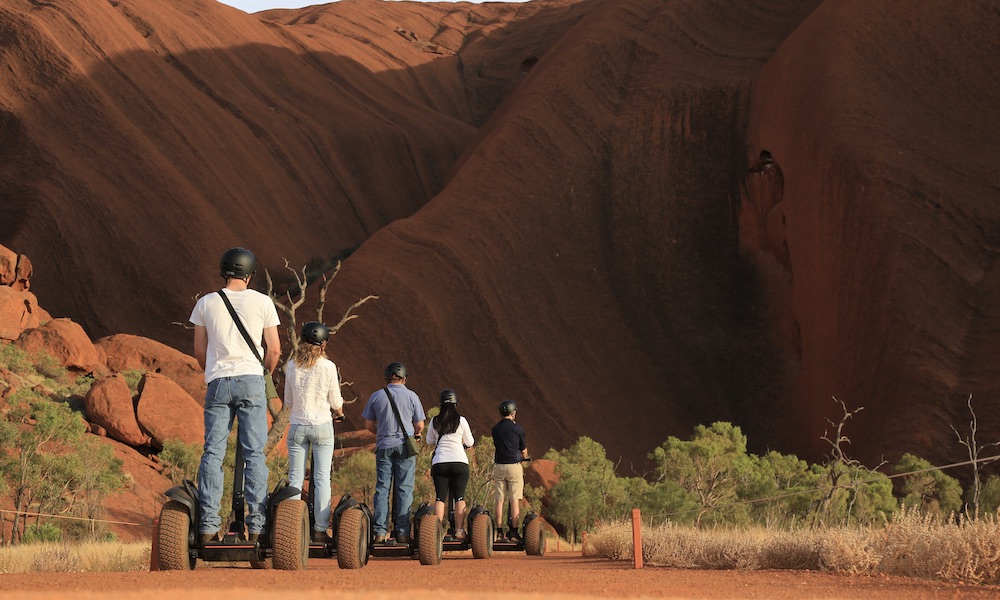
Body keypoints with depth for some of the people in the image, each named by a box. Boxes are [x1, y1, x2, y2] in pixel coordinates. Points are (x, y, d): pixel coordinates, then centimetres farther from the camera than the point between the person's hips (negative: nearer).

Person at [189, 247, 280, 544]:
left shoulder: (205, 303, 5)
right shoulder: (262, 302, 1)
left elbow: (199, 351, 11)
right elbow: (274, 350, 3)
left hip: (217, 383, 1)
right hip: (251, 381, -1)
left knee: (213, 452, 2)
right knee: (255, 453, 0)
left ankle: (209, 524, -3)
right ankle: (256, 524, -4)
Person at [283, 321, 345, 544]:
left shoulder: (292, 366, 0)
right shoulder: (328, 366, -8)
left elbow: (288, 401, 8)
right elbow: (336, 402, 0)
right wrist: (338, 413, 21)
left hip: (297, 426, 2)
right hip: (322, 425, -2)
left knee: (295, 477, 5)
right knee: (322, 478, 1)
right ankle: (320, 530, -1)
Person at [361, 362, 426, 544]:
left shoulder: (376, 396, 5)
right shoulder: (411, 396, 1)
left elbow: (369, 425, 8)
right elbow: (420, 426, 3)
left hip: (384, 446, 1)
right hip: (405, 446, -1)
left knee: (382, 488, 3)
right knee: (404, 489, 0)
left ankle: (380, 531, -3)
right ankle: (402, 532, -4)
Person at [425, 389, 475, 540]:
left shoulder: (435, 421, 4)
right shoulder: (461, 420, -2)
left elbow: (429, 442, 16)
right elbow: (469, 443, 5)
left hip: (439, 463, 1)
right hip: (460, 462, -1)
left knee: (440, 497, 4)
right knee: (460, 497, 2)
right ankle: (459, 530, -3)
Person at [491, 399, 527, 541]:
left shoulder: (495, 429, 5)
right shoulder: (518, 429, -5)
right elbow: (524, 451, 4)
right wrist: (524, 458, 26)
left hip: (498, 466, 3)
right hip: (514, 466, -3)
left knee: (498, 500, 5)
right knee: (515, 500, 0)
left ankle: (499, 531, 4)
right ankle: (514, 532, -1)